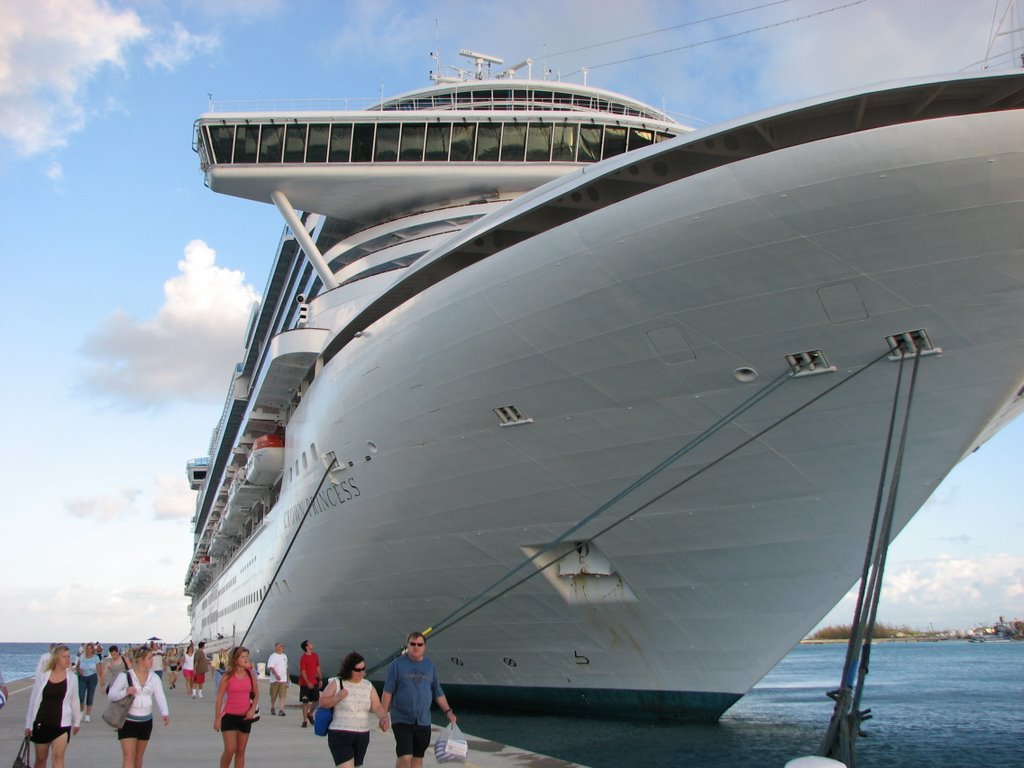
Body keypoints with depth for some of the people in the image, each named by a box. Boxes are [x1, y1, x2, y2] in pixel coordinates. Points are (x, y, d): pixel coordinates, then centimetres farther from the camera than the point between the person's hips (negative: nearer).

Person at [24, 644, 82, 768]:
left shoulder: (72, 678, -1)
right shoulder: (42, 677, -5)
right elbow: (33, 701, 2)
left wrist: (77, 721, 14)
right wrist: (28, 724, 4)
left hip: (62, 724, 0)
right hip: (41, 723, 1)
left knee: (58, 757, -8)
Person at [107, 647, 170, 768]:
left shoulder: (154, 677, 1)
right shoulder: (125, 676, -10)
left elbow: (160, 696, -7)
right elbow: (111, 695, -10)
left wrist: (165, 713, -24)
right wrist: (125, 692, -30)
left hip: (146, 721, 4)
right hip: (128, 721, -4)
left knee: (139, 757, 16)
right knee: (128, 756, -9)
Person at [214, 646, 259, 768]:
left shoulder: (250, 674, 2)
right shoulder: (228, 676, -9)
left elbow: (256, 694, 9)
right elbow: (219, 697, -7)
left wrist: (253, 709, -7)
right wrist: (217, 718, -9)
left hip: (245, 717, 4)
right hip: (229, 716, -4)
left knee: (241, 751, 9)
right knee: (230, 749, -11)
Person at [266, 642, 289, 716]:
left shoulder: (284, 656, 14)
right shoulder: (273, 656, -7)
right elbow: (270, 667, -20)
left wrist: (287, 678, 21)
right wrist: (276, 675, -34)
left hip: (283, 680, 4)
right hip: (275, 680, -4)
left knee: (282, 695, -6)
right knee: (273, 696, 7)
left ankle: (281, 710, -9)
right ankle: (272, 708, 27)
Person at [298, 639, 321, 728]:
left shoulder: (315, 656, 7)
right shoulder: (303, 658, -12)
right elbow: (303, 672, -16)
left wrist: (320, 679, 11)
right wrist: (308, 683, -22)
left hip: (315, 682, 5)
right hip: (305, 684, -5)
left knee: (316, 700, 5)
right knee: (305, 702, -2)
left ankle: (310, 714, 29)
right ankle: (305, 720, 5)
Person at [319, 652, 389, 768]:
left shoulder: (368, 686, 7)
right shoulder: (336, 683, -2)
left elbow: (377, 706, 2)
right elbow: (322, 702, -4)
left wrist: (383, 717, -18)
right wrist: (338, 697, -20)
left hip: (362, 736, 5)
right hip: (340, 735, -5)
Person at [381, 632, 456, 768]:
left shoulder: (429, 666, 8)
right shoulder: (398, 664, -3)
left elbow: (438, 693, 14)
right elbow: (388, 691, -3)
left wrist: (448, 711, 7)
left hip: (423, 721, 4)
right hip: (401, 720, -4)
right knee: (405, 757, -13)